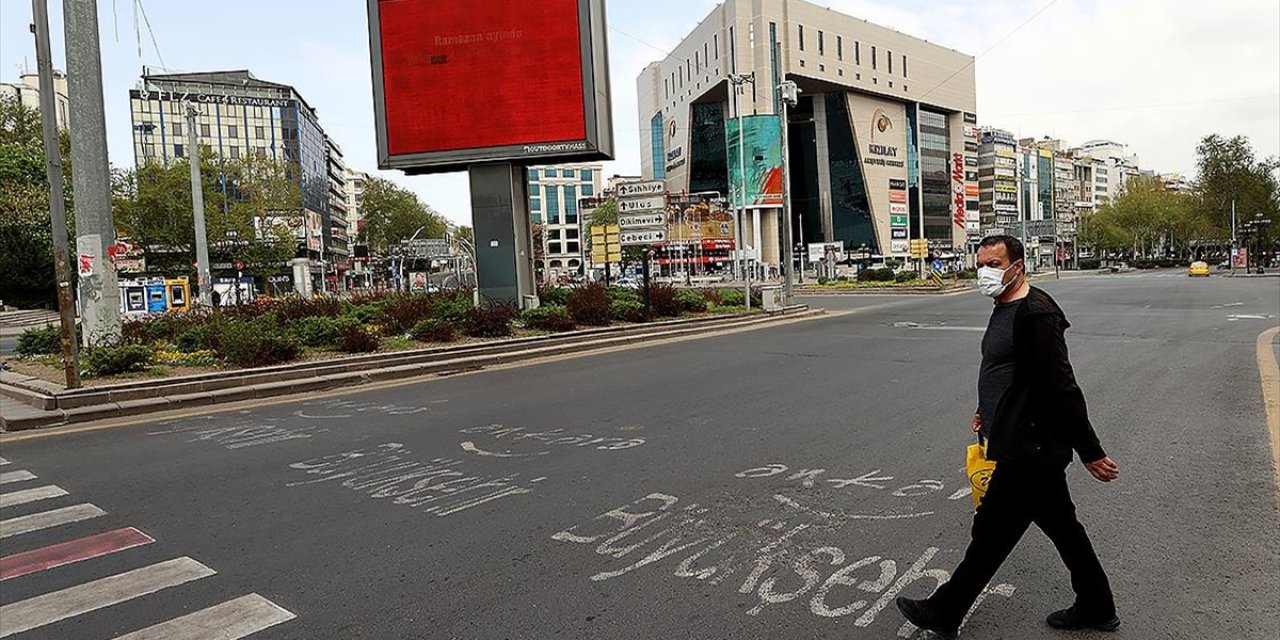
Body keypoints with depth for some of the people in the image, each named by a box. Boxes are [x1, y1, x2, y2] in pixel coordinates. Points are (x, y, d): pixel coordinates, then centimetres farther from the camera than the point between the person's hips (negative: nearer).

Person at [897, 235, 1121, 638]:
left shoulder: (1035, 314, -21)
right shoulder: (1006, 308, 10)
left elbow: (1062, 388, -22)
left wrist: (1090, 452, -20)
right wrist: (990, 411, 28)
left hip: (1027, 450, -10)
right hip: (1036, 447, 10)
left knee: (991, 532, 3)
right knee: (1062, 527, 21)